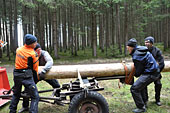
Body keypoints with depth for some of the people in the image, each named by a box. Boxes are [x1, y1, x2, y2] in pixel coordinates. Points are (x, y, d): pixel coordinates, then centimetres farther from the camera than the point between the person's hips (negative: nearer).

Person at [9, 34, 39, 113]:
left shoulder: (18, 49, 6)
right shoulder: (33, 54, -11)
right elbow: (35, 69, -3)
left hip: (16, 74, 7)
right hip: (26, 76, -7)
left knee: (16, 94, 27)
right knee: (35, 97, -2)